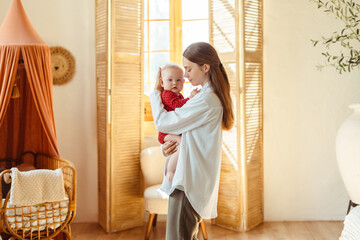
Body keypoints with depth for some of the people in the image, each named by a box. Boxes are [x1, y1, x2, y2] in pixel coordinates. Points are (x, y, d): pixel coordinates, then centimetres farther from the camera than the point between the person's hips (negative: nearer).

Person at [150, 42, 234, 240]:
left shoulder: (205, 101, -18)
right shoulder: (213, 97, 14)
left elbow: (162, 123, -14)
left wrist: (156, 92, 1)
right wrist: (171, 145, 4)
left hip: (189, 184, -10)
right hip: (193, 181, 10)